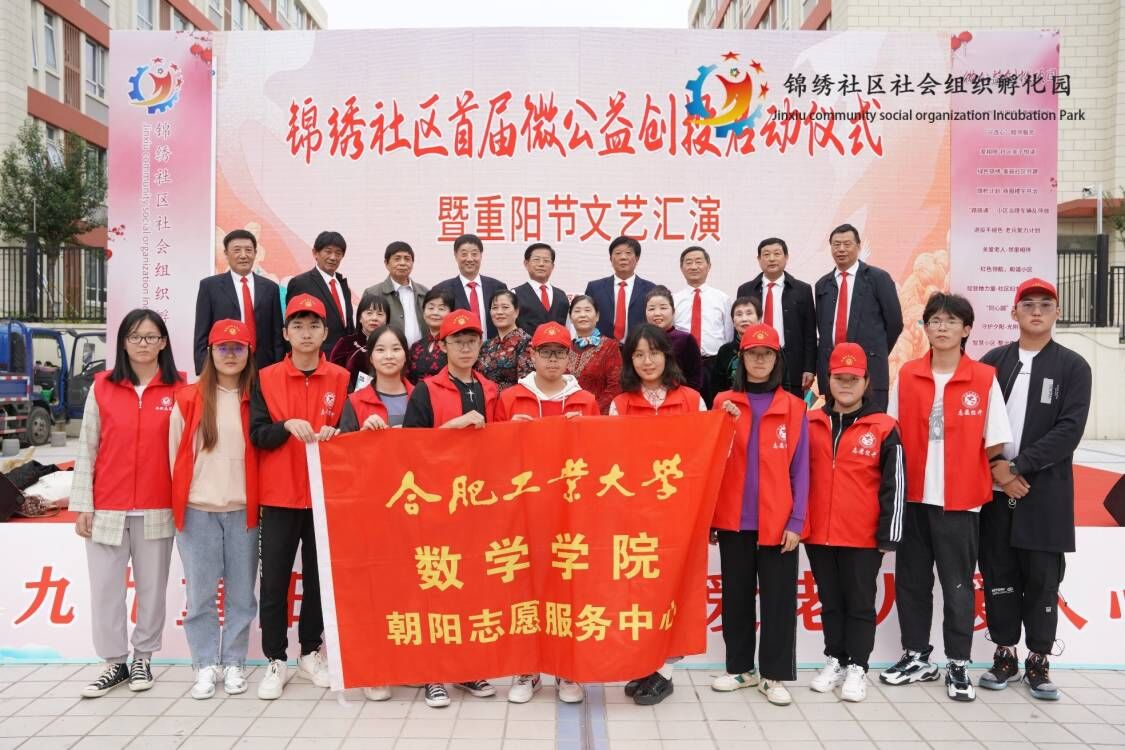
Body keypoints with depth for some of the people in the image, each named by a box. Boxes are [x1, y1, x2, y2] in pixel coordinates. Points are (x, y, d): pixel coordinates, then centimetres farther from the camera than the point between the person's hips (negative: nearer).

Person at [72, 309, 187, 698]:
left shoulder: (179, 389, 0)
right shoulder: (102, 387, 3)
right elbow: (86, 448, 4)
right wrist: (82, 505, 0)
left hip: (157, 509, -1)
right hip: (107, 508, 1)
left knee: (151, 586, 8)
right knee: (105, 587, 5)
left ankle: (143, 658, 23)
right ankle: (114, 662, 19)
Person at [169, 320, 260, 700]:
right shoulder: (188, 399, 2)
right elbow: (176, 454, 6)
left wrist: (258, 499, 3)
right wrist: (180, 501, 7)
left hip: (243, 510, 0)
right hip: (198, 510, 0)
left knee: (241, 592, 7)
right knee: (200, 593, 5)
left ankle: (234, 663, 19)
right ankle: (206, 665, 17)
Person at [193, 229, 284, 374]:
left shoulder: (270, 287, 10)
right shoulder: (210, 286, 5)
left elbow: (277, 336, 10)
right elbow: (201, 336, 2)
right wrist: (204, 374, -5)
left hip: (264, 368, 2)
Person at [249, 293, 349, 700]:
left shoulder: (340, 378, 3)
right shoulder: (267, 379, 2)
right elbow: (257, 435, -3)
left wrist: (333, 433, -15)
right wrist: (287, 425, -20)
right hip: (279, 496, 0)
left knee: (319, 576, 9)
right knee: (274, 580, 2)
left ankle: (311, 653, 25)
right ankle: (275, 661, 16)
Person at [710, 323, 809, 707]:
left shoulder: (794, 408, 1)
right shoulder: (724, 402, 4)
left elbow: (799, 469, 0)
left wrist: (797, 521, -5)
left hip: (777, 521, -1)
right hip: (734, 518, 1)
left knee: (778, 597, 4)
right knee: (736, 594, 11)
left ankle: (774, 675, 16)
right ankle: (740, 668, 25)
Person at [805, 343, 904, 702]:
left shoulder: (883, 429, -4)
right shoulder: (810, 424, 3)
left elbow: (894, 485, -5)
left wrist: (888, 536, -6)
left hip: (863, 537, -3)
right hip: (818, 534, 3)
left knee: (860, 603, 8)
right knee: (830, 602, 14)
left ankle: (857, 668, 19)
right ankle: (835, 661, 27)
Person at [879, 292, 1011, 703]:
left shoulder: (984, 379, -4)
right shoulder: (906, 376, 3)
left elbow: (994, 443, -1)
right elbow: (893, 434, 7)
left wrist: (963, 474, -1)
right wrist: (900, 481, 0)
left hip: (960, 500, -2)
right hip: (913, 497, 3)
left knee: (957, 585, 7)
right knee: (911, 580, 11)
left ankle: (958, 665, 21)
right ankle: (917, 657, 26)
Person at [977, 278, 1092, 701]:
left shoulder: (1073, 367, 3)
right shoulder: (992, 362, 8)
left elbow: (1069, 430, -8)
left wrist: (1018, 467, -15)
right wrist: (997, 470, -8)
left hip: (1046, 492, -2)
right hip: (995, 488, 2)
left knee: (1042, 579, 4)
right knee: (998, 575, 7)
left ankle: (1038, 662, 17)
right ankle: (1005, 655, 20)